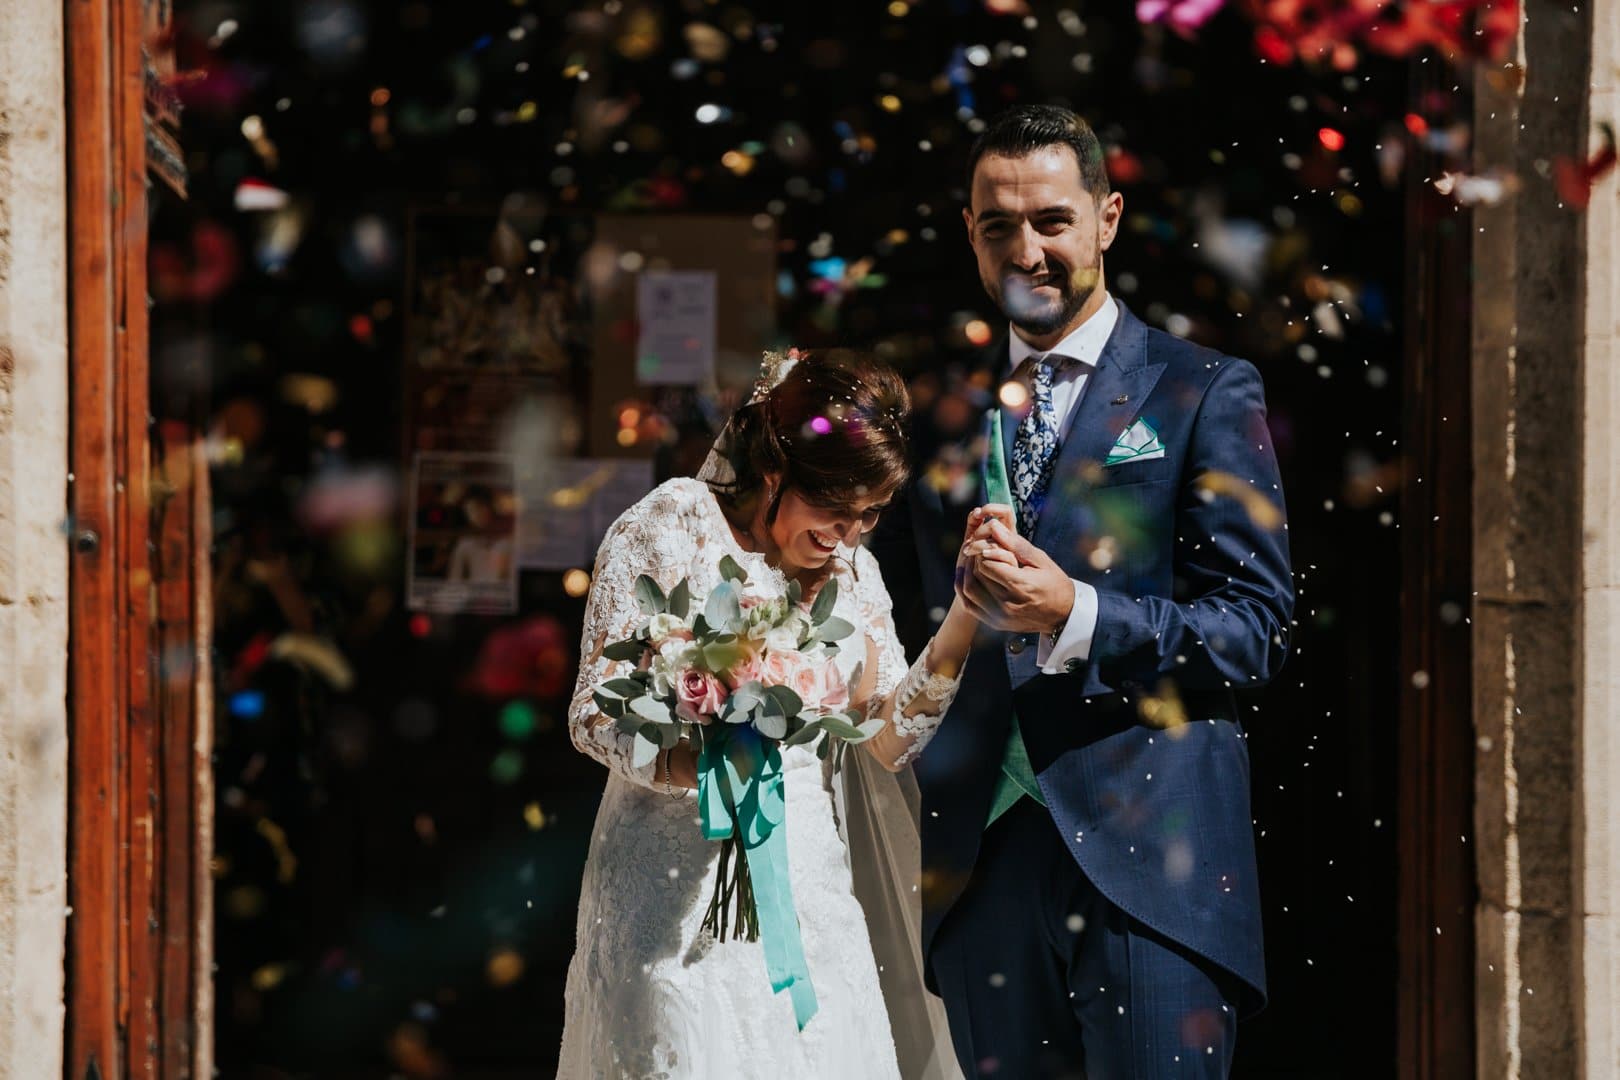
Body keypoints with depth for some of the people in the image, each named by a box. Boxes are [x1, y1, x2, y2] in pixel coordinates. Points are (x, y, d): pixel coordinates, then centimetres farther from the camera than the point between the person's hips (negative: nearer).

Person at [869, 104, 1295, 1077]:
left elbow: (1258, 627, -4)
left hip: (1148, 854, -4)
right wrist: (961, 601, -4)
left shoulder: (1205, 393, 2)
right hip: (978, 850, 4)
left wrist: (1076, 615, -18)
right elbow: (902, 609, 20)